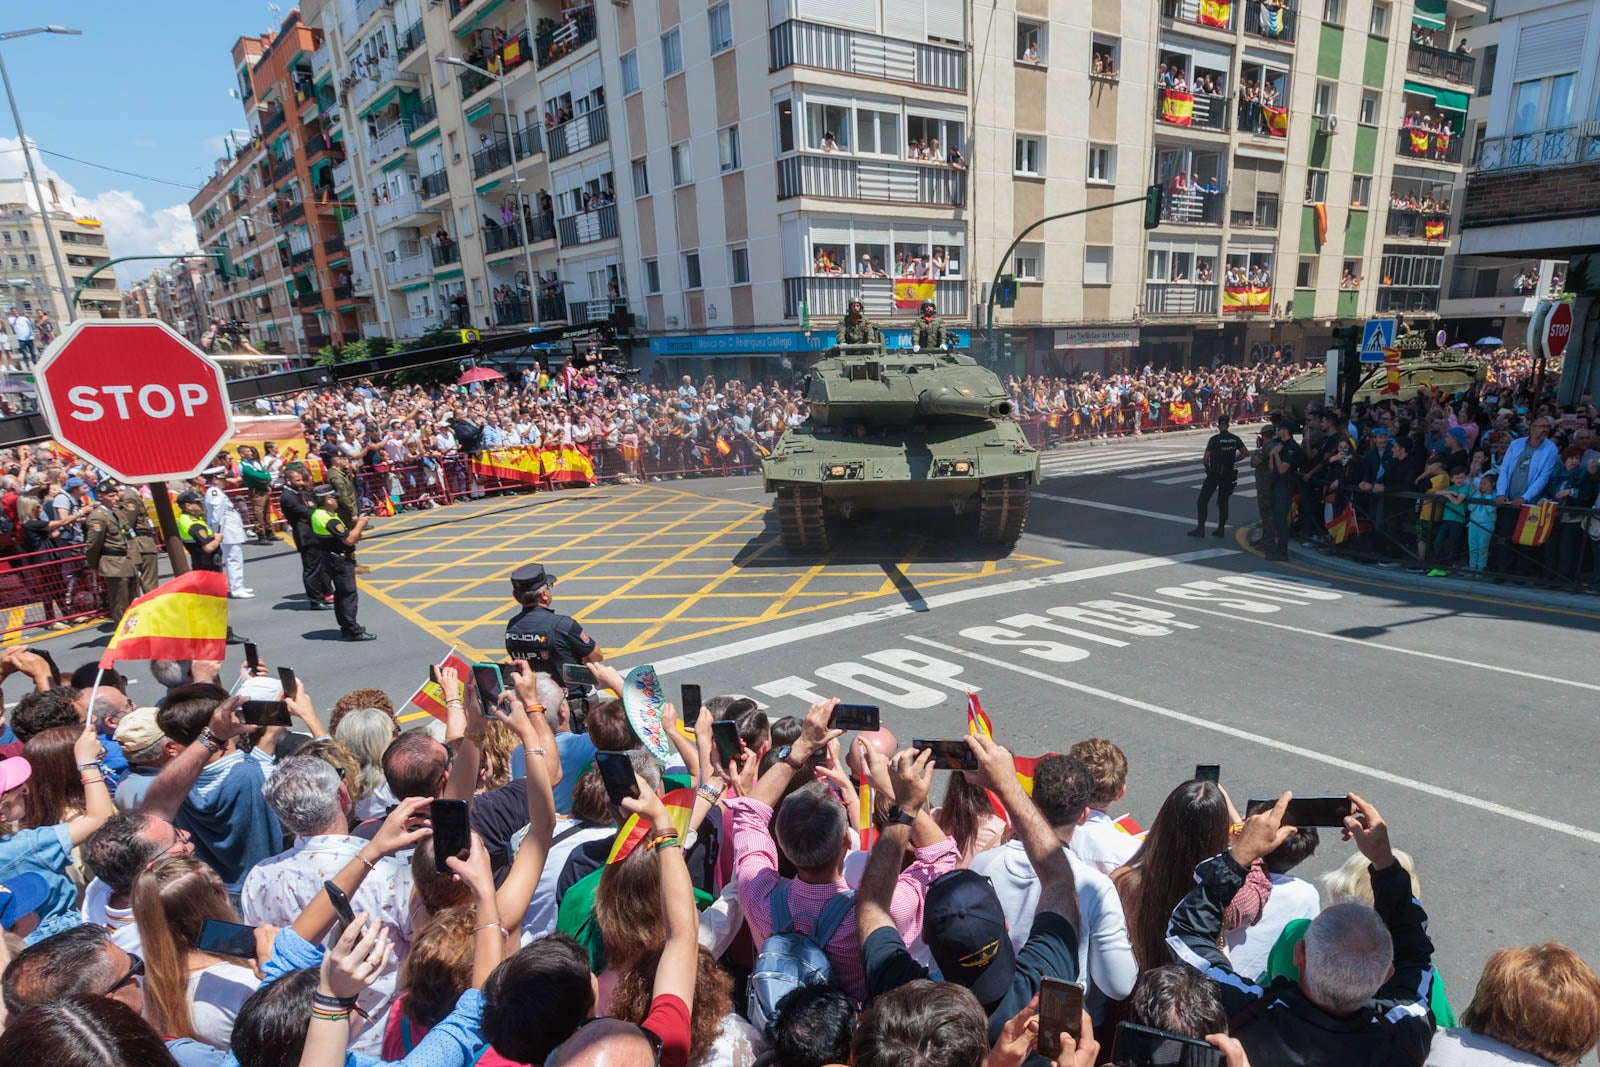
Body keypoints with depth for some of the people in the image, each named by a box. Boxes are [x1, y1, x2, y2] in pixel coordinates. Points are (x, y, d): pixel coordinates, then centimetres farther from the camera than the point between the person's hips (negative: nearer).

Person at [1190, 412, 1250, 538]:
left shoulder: (1214, 439, -15)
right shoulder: (1235, 439, 0)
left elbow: (1206, 459, -17)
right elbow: (1245, 453, 7)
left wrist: (1206, 465, 3)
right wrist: (1233, 460, 11)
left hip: (1214, 474, -5)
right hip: (1228, 475, 5)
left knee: (1203, 500, 3)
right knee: (1223, 501, 13)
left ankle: (1201, 529, 0)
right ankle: (1221, 529, 13)